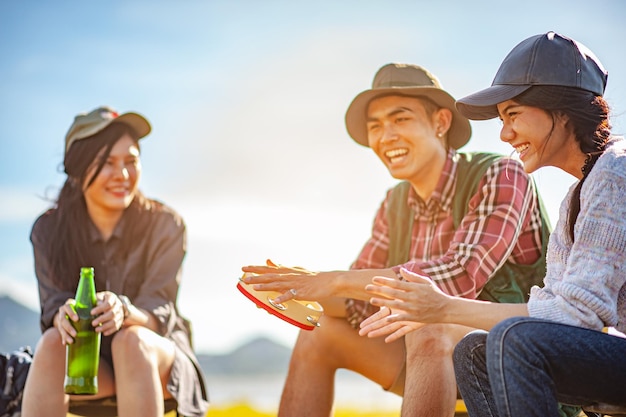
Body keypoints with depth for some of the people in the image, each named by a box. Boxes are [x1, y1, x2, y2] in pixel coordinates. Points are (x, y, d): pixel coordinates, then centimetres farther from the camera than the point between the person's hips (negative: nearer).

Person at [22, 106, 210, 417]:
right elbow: (52, 305, -10)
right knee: (52, 342, -31)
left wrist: (125, 312, -40)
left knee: (132, 340, -35)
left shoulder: (165, 225, -7)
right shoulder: (48, 230, -2)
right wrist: (63, 316, -36)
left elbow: (159, 314, -15)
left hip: (158, 359, -1)